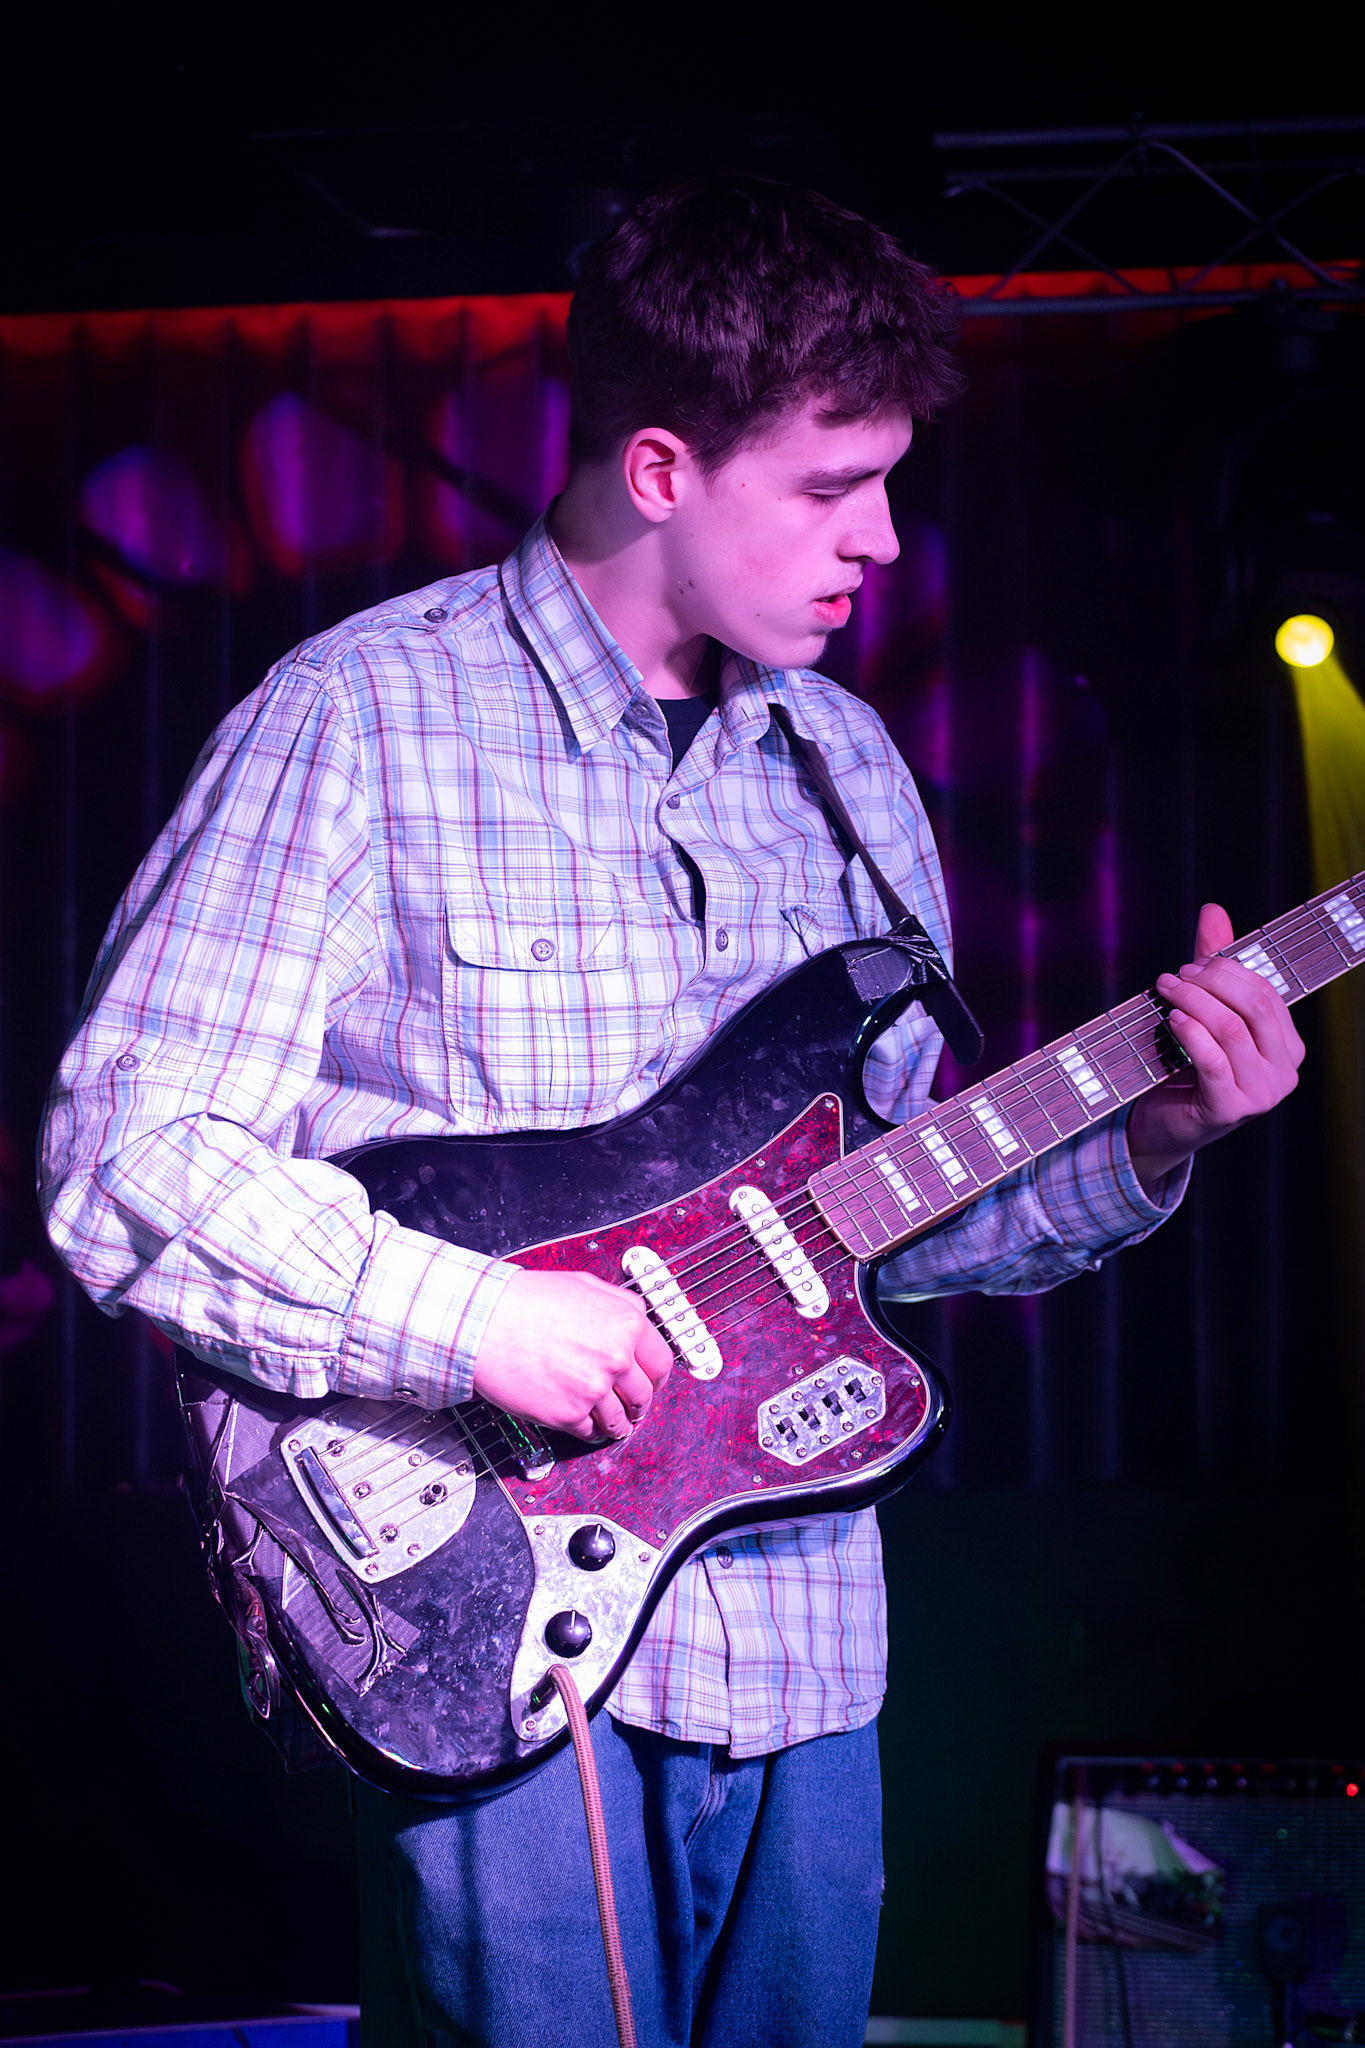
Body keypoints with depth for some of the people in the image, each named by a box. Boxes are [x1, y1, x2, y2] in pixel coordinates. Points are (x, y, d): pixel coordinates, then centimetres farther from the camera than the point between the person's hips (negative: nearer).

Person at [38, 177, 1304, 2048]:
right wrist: (471, 1319, -23)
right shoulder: (363, 720, -8)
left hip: (800, 1654, 6)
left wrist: (1145, 1142, 3)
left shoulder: (848, 765, 14)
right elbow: (127, 1154, -13)